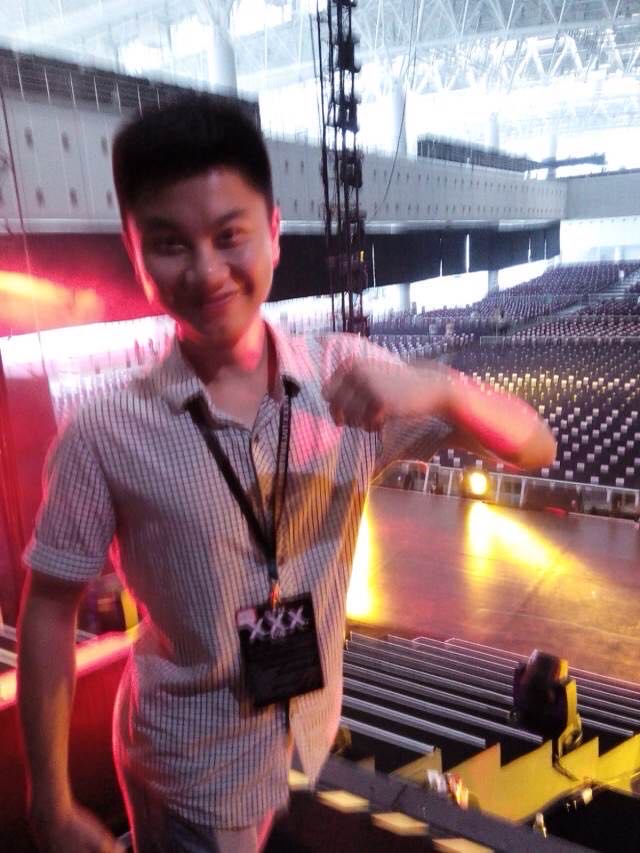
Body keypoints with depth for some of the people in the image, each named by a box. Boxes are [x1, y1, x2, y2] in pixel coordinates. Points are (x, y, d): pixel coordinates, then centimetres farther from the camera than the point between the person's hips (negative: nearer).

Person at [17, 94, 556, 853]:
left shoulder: (348, 376, -15)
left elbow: (534, 448, -12)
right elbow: (49, 612, -11)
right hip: (188, 767, -3)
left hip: (310, 732, 3)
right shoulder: (103, 436, -22)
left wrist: (439, 387, -32)